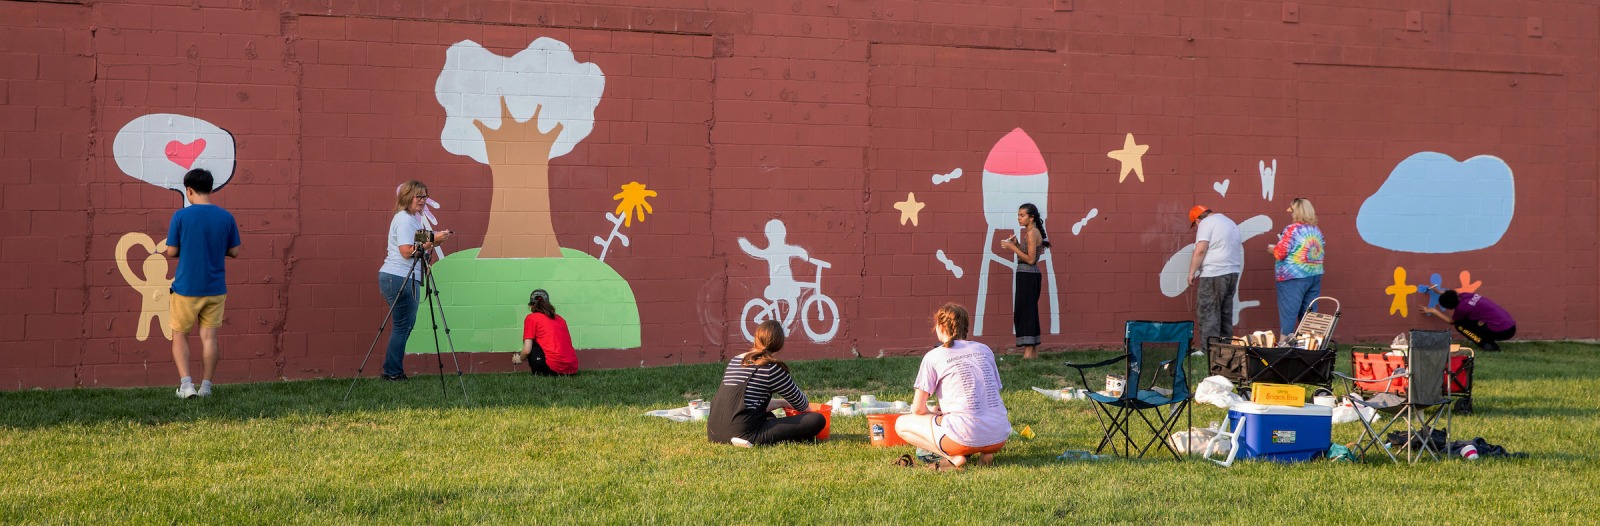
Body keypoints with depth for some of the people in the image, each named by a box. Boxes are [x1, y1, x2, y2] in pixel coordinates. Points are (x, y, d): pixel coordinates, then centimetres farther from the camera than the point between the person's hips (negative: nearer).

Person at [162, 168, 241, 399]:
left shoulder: (181, 216, -11)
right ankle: (206, 386, 10)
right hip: (215, 289, 2)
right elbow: (234, 252, 3)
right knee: (209, 336, 9)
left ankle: (186, 383, 1)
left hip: (186, 288, -2)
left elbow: (172, 251, -7)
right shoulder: (226, 217, -2)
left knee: (180, 335, 11)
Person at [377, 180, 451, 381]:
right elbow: (407, 252, -20)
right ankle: (393, 372, -3)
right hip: (399, 278, -11)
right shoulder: (404, 220, -12)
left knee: (405, 325, 13)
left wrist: (433, 241, 8)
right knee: (402, 325, -7)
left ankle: (392, 371, 16)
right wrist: (432, 242, -18)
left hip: (405, 279, 11)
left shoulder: (412, 218, 20)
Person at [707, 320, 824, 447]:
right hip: (744, 434, -9)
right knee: (818, 420, -8)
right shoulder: (770, 367, -4)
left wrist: (781, 403, 33)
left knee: (769, 417, 42)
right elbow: (800, 404, 10)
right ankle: (753, 441, -13)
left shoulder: (734, 361, 16)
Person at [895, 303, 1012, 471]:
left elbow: (918, 409, 1)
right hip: (999, 438, 5)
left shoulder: (933, 356, 1)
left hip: (966, 435, -5)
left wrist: (936, 414, 25)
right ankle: (986, 452, 10)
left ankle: (953, 457, -5)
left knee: (901, 424, 14)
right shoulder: (984, 350, 15)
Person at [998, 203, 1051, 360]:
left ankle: (1028, 352, -9)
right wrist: (1016, 244, 6)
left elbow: (1030, 259, -18)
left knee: (1024, 312, -8)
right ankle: (1034, 351, 15)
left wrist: (1012, 247, -15)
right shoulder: (1034, 232, 15)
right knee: (1030, 311, 12)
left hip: (1027, 276, -10)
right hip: (1031, 276, 10)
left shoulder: (1031, 233, -14)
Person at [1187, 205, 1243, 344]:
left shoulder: (1206, 223, -6)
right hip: (1233, 273, 9)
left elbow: (1200, 250, -15)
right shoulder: (1230, 222, 22)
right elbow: (1240, 249, 26)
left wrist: (1192, 273, -11)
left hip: (1213, 275, -9)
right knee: (1225, 313, 11)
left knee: (1208, 313, -7)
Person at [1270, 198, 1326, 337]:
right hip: (1315, 277, 7)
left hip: (1293, 278, -7)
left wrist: (1273, 248, 6)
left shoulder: (1292, 229, -13)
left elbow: (1280, 253, -16)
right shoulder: (1316, 230, 8)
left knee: (1288, 313, -4)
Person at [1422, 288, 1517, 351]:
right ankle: (1490, 343, 11)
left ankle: (1487, 345, -6)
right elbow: (1453, 295, 36)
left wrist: (1433, 311, 21)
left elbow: (1451, 321, 12)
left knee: (1460, 324, 2)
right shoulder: (1464, 295, 7)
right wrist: (1438, 291, 43)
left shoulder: (1462, 307, -12)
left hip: (1501, 332, -8)